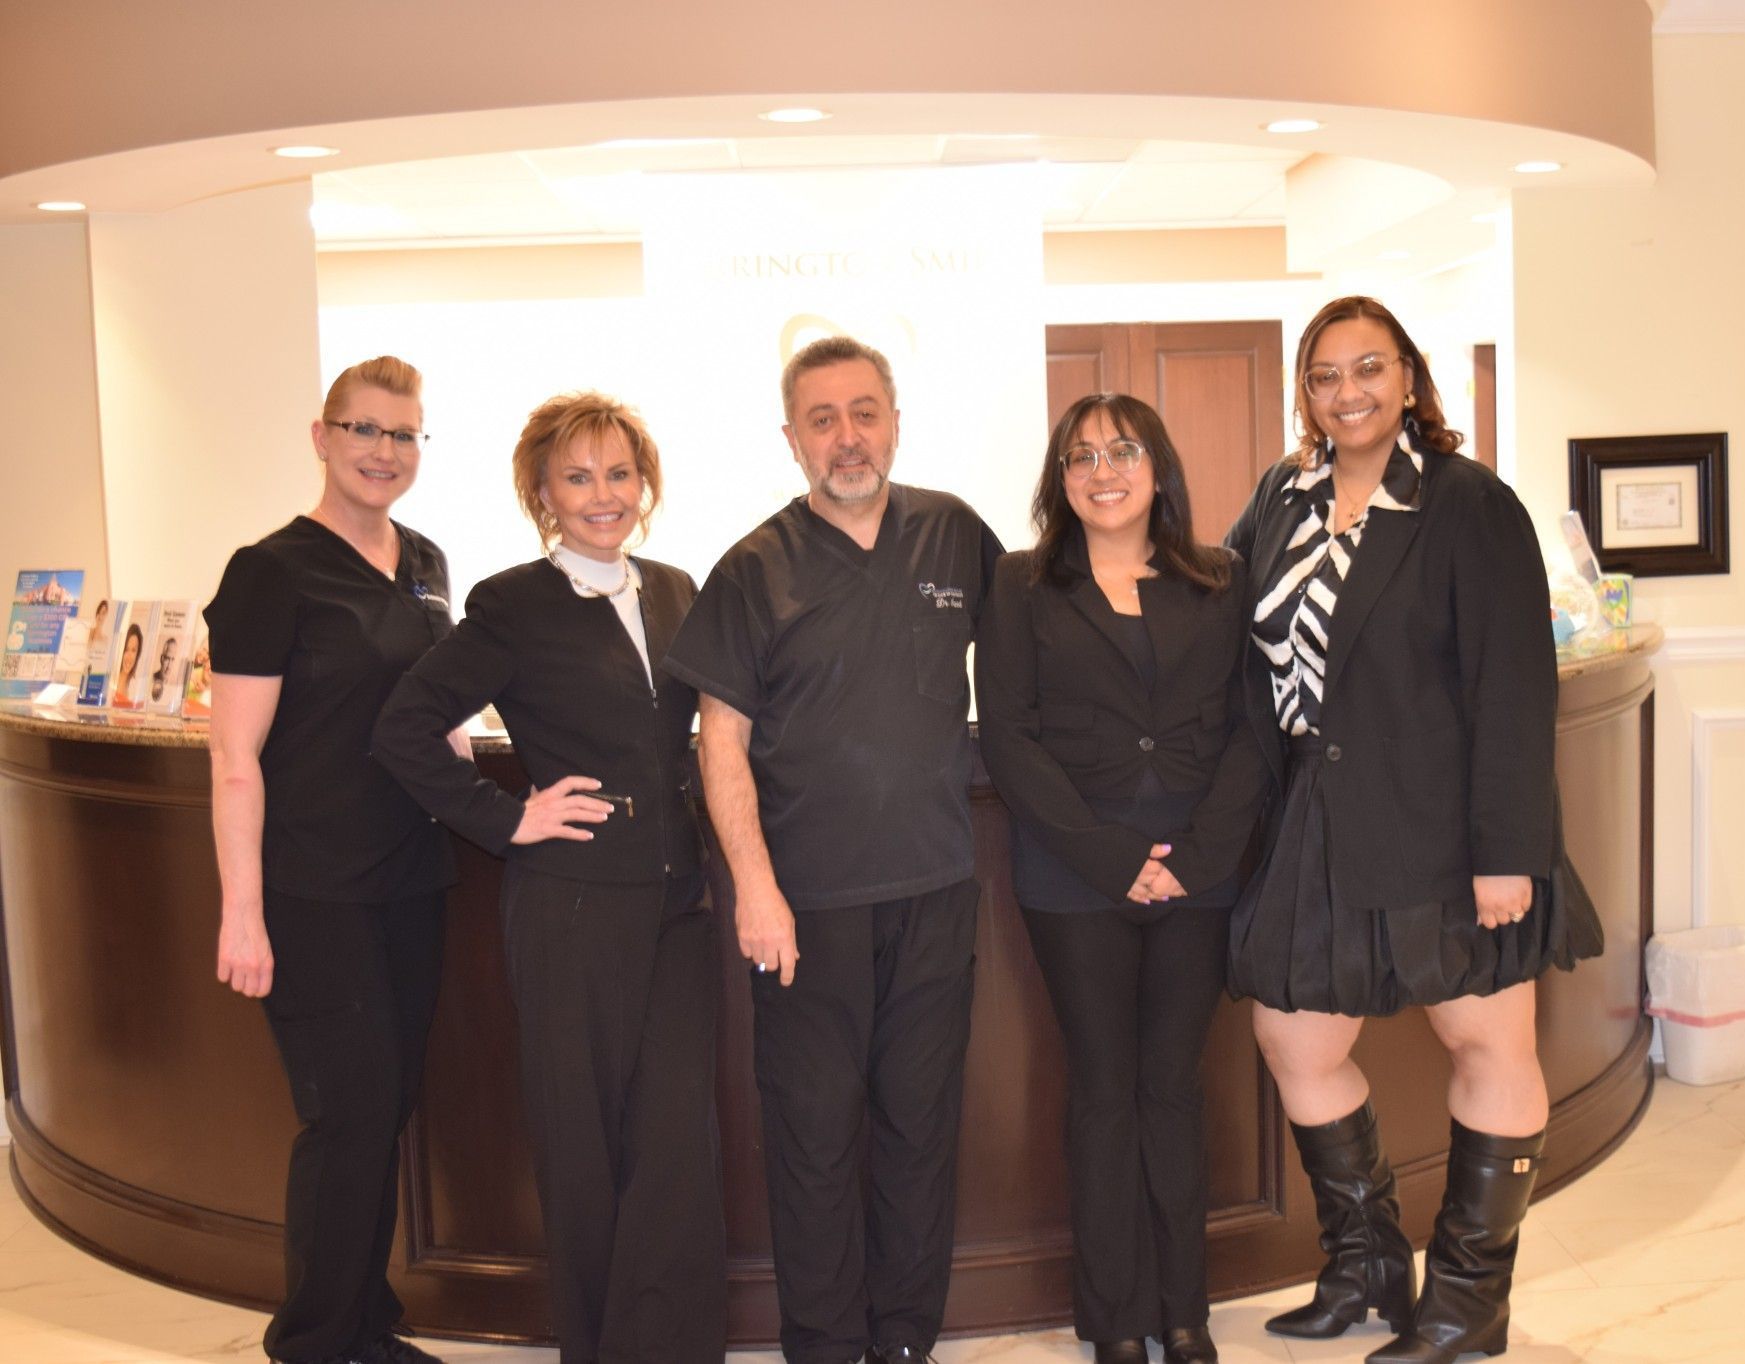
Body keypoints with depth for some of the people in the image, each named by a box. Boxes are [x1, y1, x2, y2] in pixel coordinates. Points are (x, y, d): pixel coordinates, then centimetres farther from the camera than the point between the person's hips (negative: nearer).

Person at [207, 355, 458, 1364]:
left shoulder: (425, 564, 10)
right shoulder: (274, 571, -10)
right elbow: (236, 760, -12)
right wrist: (242, 913, -16)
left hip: (412, 881, 7)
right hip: (315, 893, -6)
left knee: (390, 1106, 13)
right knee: (352, 1113, -2)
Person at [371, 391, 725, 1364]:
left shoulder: (676, 593, 11)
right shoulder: (514, 606, -4)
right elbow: (406, 730, -8)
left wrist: (704, 820, 10)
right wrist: (506, 818, -9)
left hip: (678, 899, 4)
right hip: (572, 903, -4)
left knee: (679, 1136, 1)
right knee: (585, 1139, 5)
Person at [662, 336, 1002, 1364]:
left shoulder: (955, 536, 5)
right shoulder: (756, 569, -2)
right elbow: (723, 740, -4)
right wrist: (754, 885, -11)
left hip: (936, 890, 3)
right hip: (808, 897, -2)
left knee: (923, 1121, 11)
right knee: (816, 1129, 5)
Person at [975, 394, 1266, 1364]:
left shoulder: (1222, 584, 8)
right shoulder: (1025, 588, 3)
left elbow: (1250, 729, 4)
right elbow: (1009, 738, -4)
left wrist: (1199, 853, -10)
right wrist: (1112, 857, -11)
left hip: (1197, 875, 2)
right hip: (1076, 881, -1)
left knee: (1173, 1085, 9)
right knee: (1105, 1089, 6)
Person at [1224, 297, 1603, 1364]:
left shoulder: (1469, 504, -10)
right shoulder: (1282, 499, 8)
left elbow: (1515, 687, -14)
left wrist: (1507, 852, -18)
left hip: (1446, 825, -5)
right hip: (1321, 829, 6)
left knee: (1490, 1043, 5)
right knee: (1296, 1040, 11)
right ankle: (1366, 1269, 31)